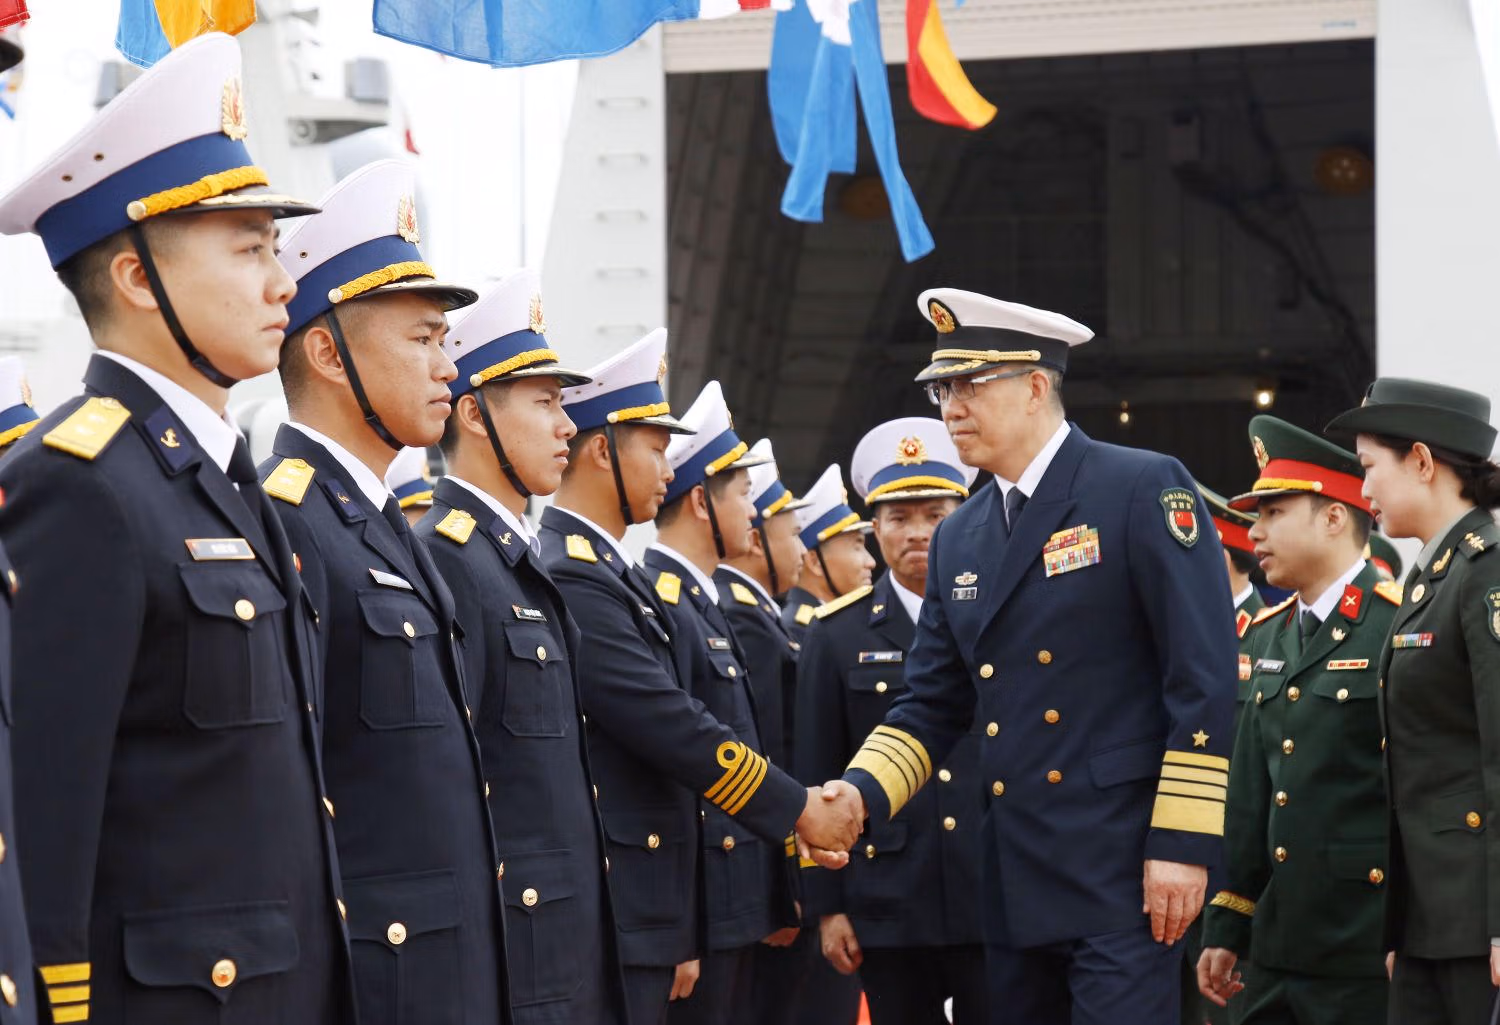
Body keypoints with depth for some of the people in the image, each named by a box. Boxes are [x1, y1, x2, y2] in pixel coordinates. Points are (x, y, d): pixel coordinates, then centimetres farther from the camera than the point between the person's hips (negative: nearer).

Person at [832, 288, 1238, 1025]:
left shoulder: (1142, 491, -6)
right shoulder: (958, 539, 15)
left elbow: (1204, 679, -11)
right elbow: (932, 708, 16)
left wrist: (1183, 846, -15)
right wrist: (859, 795, -3)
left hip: (1122, 872, -7)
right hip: (1013, 879, 7)